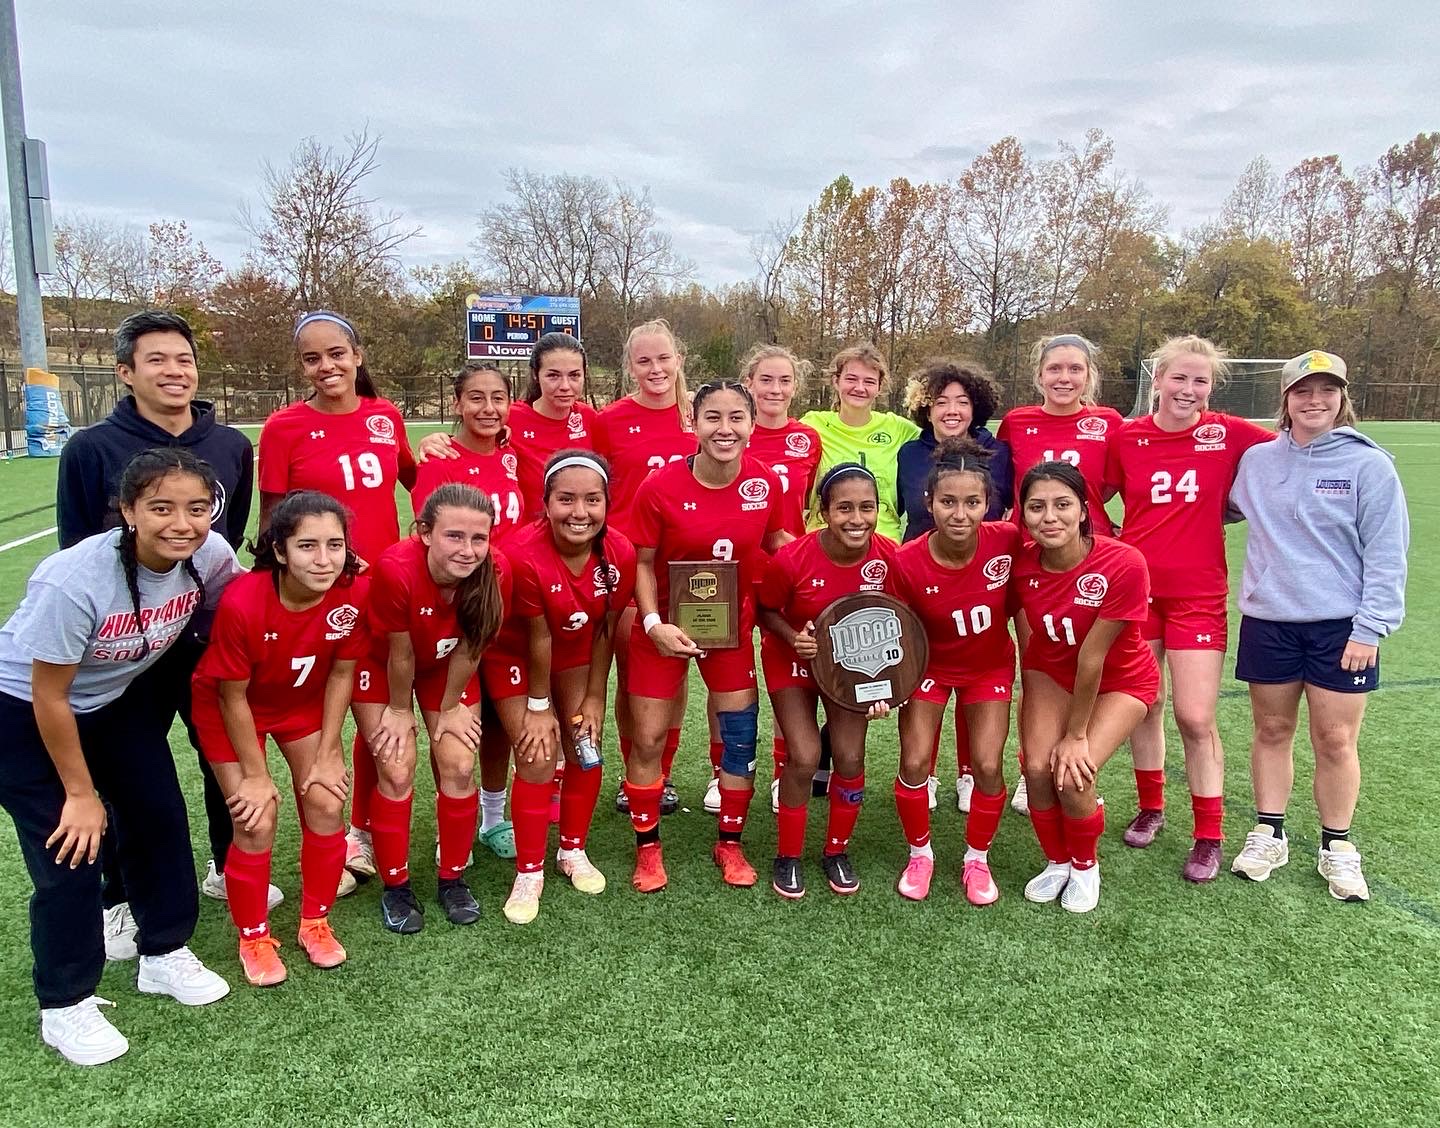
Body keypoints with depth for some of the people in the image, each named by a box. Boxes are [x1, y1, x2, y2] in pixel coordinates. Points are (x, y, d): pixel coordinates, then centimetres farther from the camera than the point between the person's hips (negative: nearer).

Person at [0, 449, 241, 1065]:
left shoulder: (211, 557, -24)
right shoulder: (73, 580, -36)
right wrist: (79, 793, -13)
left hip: (112, 700, 5)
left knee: (160, 818, 7)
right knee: (70, 851, -5)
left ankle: (164, 955, 30)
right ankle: (65, 1006, 17)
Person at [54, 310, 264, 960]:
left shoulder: (232, 448, 1)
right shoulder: (92, 449, -9)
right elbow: (76, 556, -3)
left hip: (214, 634, 3)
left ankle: (227, 868, 37)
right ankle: (118, 901, 29)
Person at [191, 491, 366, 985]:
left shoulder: (353, 592, -26)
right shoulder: (241, 602, -36)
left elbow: (341, 672, -10)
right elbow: (233, 696, -21)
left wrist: (328, 754, -7)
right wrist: (257, 775, -13)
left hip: (304, 701, 3)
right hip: (230, 708, -3)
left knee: (326, 806, -4)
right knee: (257, 822, -8)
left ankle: (315, 923, 20)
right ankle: (254, 939, 17)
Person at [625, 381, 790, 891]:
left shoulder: (766, 482, -11)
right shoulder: (659, 488, -19)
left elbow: (776, 541, 8)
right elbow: (642, 563, -10)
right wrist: (654, 624, -22)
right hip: (666, 624, -2)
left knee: (740, 736, 7)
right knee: (648, 738, 4)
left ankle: (730, 843, 29)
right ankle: (647, 847, 25)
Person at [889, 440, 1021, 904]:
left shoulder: (1008, 540, -27)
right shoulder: (907, 561, -28)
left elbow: (1015, 600, -4)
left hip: (990, 666, 1)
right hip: (929, 666, -1)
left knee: (988, 766, -4)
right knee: (914, 764, -6)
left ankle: (977, 858, 22)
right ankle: (920, 853, 22)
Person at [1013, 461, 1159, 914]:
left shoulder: (1123, 565, -31)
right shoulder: (1021, 565, -19)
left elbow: (1092, 656, -25)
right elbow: (1030, 644, -7)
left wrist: (1076, 735, -18)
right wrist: (1034, 713, -7)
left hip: (1119, 681, -3)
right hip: (1051, 672, 3)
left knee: (1073, 774, -19)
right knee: (1038, 768, -16)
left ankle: (1085, 866, 14)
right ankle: (1057, 861, 15)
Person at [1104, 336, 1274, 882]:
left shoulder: (1230, 434, -5)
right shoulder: (1126, 437, -1)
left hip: (1198, 595, -2)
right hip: (1135, 588, 2)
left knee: (1196, 718, -3)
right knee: (1143, 706, 12)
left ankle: (1209, 836, 13)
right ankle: (1150, 807, 32)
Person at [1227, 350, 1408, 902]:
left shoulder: (1369, 464, -5)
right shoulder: (1255, 459, 5)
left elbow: (1386, 554, -6)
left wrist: (1370, 628, -11)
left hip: (1341, 626, -2)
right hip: (1268, 621, 3)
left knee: (1336, 739, 4)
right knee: (1271, 731, 11)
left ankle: (1337, 847, 21)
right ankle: (1268, 834, 25)